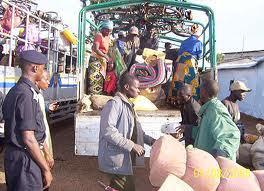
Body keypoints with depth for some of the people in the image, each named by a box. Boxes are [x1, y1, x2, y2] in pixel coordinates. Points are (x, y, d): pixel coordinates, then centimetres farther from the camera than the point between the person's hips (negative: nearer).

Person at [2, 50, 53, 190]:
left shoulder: (14, 90, 8)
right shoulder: (26, 94, -21)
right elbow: (28, 139, -22)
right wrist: (46, 169, -16)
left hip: (13, 153, 9)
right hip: (25, 158, -9)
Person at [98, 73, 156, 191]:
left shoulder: (127, 105, 15)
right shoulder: (114, 103, -17)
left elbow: (134, 130, 20)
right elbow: (108, 131, -28)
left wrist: (151, 141, 9)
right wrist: (132, 145, -26)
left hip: (124, 158, 10)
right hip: (115, 159, -10)